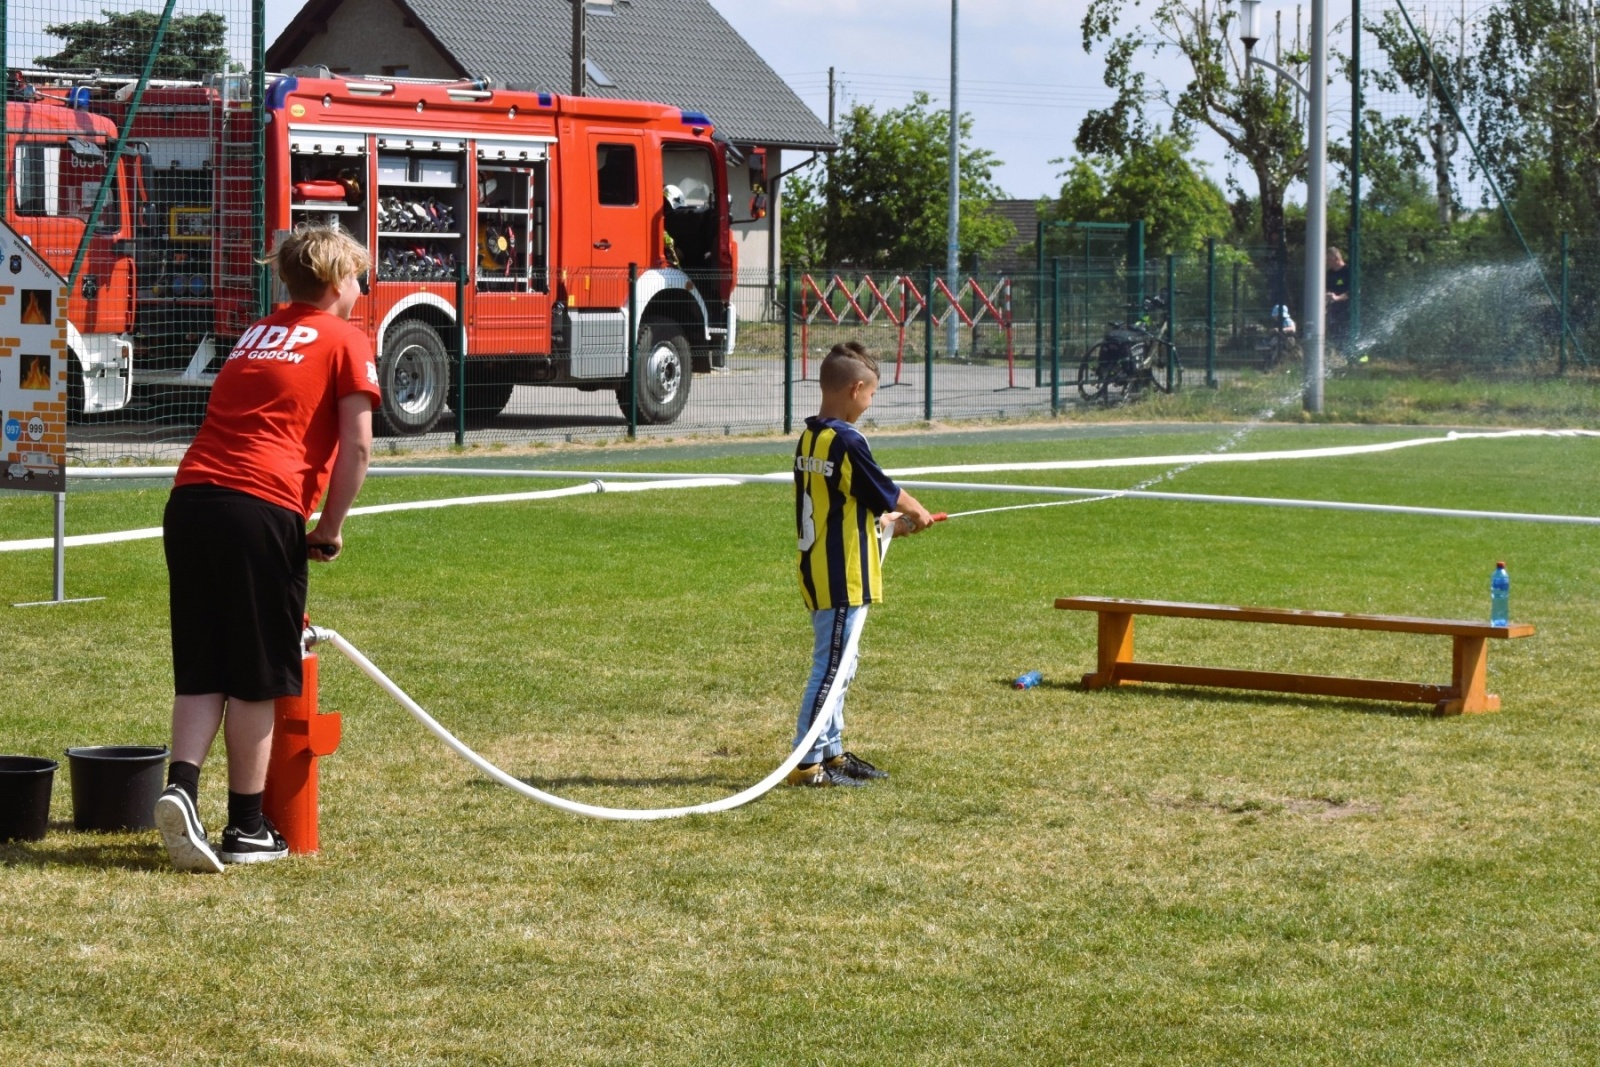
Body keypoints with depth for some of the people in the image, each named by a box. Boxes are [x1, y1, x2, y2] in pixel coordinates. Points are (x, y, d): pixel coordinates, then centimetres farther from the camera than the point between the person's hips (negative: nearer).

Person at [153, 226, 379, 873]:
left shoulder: (255, 335, 26)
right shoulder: (345, 340, 7)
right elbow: (355, 446, -3)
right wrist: (330, 530, 6)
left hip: (190, 499, 5)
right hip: (263, 509, -5)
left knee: (201, 672, 9)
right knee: (255, 679, 3)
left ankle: (180, 787, -12)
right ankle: (246, 828, 9)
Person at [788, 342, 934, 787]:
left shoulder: (809, 439, 9)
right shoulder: (847, 442, -18)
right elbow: (887, 494, -7)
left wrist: (886, 522, 21)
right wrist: (918, 513, 12)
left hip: (817, 575, 9)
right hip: (843, 579, -9)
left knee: (835, 667, 18)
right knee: (831, 668, -5)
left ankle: (831, 753, 25)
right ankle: (807, 763, -4)